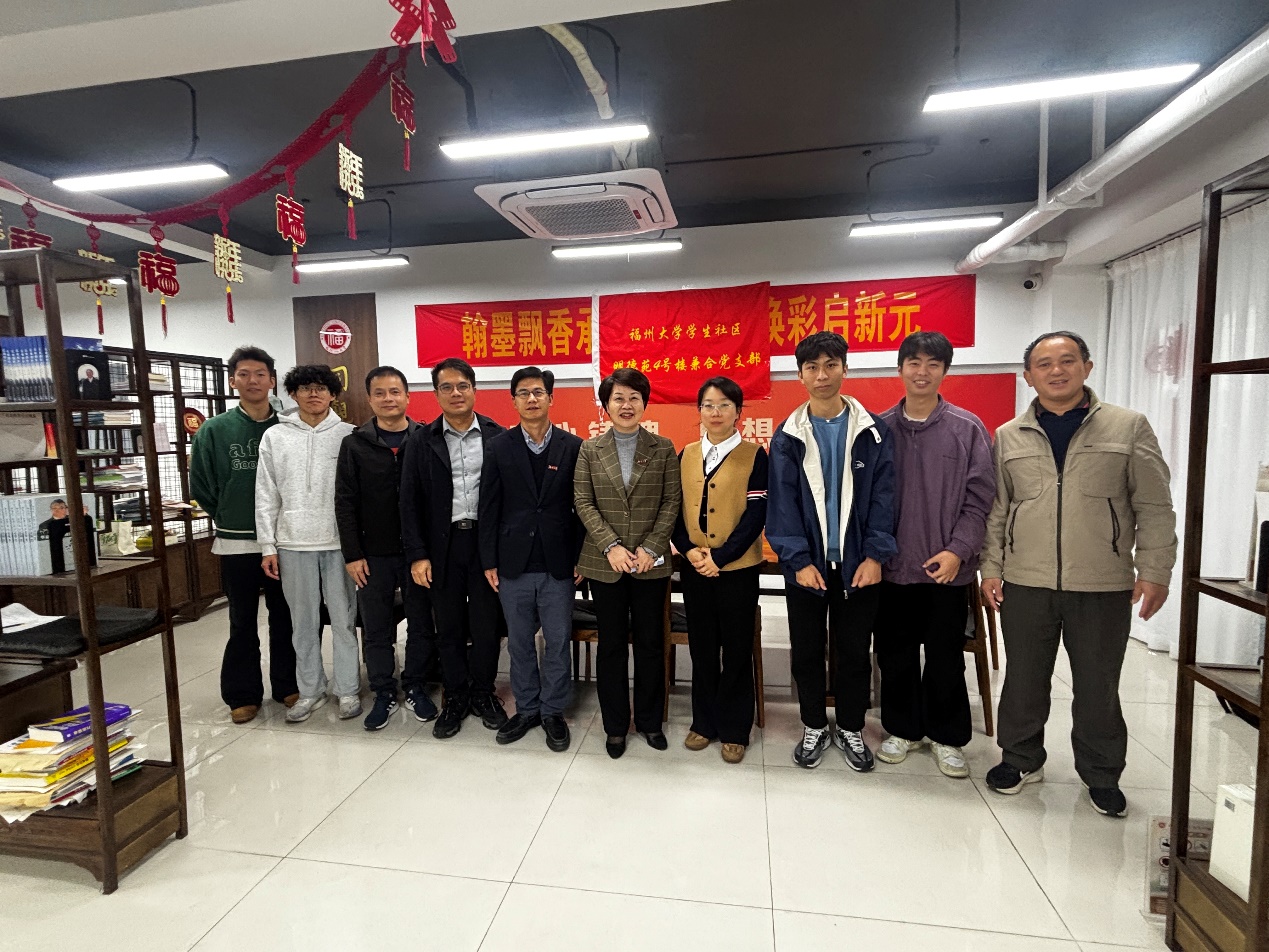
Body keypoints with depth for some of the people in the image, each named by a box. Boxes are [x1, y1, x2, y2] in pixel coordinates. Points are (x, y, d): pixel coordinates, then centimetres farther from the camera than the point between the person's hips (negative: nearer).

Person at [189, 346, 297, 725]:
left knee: (285, 618, 11)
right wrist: (229, 519, 5)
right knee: (242, 623, 11)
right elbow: (201, 486, 3)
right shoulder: (214, 430, -2)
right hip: (236, 543, 0)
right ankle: (243, 694, 24)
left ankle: (287, 685, 27)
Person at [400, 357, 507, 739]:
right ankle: (455, 697, 29)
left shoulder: (497, 437, -1)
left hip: (486, 542, -1)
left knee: (487, 625, 7)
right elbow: (410, 502, 1)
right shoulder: (422, 441, 3)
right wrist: (417, 554, -5)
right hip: (442, 545, 1)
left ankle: (482, 693, 28)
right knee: (449, 627, 12)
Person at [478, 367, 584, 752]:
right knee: (520, 643, 14)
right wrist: (489, 561, -1)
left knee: (557, 642, 9)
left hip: (558, 564, -1)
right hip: (513, 564, 1)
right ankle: (526, 709, 31)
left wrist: (580, 558, -3)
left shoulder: (573, 447, 0)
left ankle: (553, 711, 27)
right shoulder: (498, 447, 2)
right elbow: (489, 508, 2)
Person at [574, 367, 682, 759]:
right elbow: (583, 503, -1)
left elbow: (672, 502, -1)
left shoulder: (663, 448, 2)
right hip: (604, 563, 0)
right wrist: (612, 546, -12)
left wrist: (650, 547, -11)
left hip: (651, 562, 0)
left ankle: (649, 720, 29)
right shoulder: (590, 450, 3)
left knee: (650, 643, 10)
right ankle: (615, 725, 26)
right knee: (611, 645, 10)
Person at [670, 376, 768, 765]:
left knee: (737, 649, 7)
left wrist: (720, 556, -17)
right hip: (694, 568, 3)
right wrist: (689, 550, -10)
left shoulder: (754, 455, -4)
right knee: (701, 648, 13)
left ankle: (735, 729, 23)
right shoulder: (686, 455, 7)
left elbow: (756, 514, -10)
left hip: (737, 568, -3)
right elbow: (676, 510, 6)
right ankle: (704, 722, 29)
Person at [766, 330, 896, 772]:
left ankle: (850, 728, 33)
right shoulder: (787, 437, -1)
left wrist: (874, 555, -11)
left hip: (857, 564, 0)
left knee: (855, 651, 13)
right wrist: (798, 561, -12)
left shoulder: (873, 432, 0)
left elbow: (883, 496, -3)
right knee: (806, 651, 12)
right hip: (806, 564, 0)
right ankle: (814, 726, 32)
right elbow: (781, 503, -5)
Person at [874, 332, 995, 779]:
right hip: (892, 566, 1)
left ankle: (948, 737, 30)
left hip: (947, 568, -1)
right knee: (895, 654, 12)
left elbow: (979, 498, -3)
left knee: (946, 658, 10)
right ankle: (902, 729, 31)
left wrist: (957, 550, -12)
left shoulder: (968, 429, -1)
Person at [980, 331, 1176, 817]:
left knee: (1098, 686, 12)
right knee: (1023, 679, 12)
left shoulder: (1129, 426, 2)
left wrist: (1154, 570, -5)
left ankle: (1101, 774, 32)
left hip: (1104, 585, -1)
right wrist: (991, 568, 4)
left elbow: (1154, 508, 1)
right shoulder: (1008, 437, 6)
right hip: (1025, 582, 1)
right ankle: (1021, 759, 30)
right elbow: (995, 510, 8)